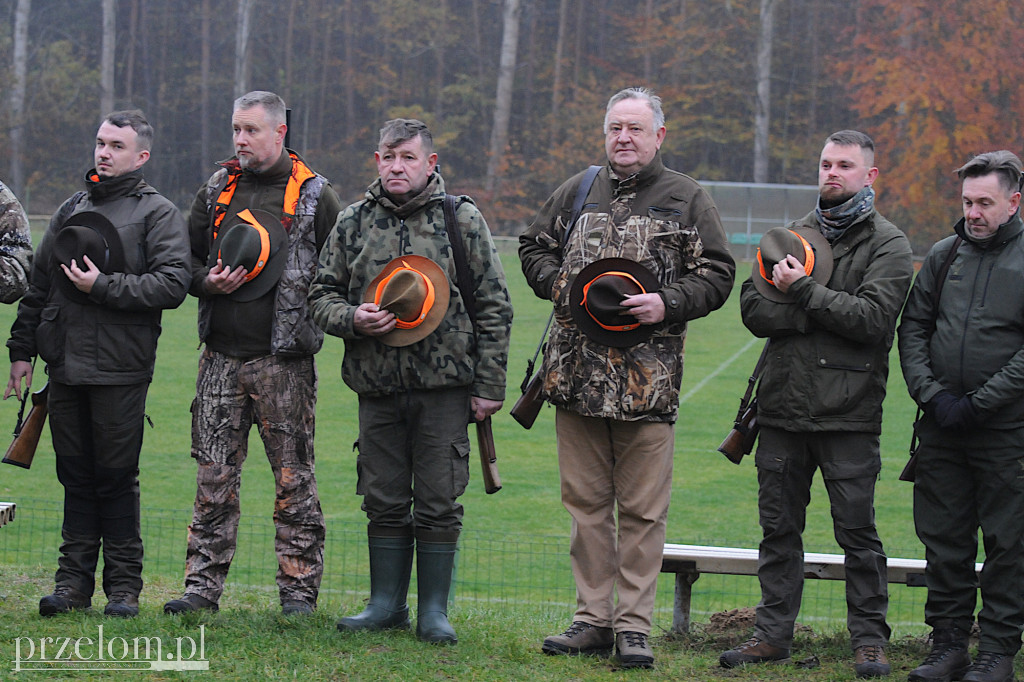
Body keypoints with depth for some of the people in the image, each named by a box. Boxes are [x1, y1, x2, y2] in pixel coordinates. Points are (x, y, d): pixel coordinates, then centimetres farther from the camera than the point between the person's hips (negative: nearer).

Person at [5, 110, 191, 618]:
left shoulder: (157, 214, 1)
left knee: (116, 477, -2)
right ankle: (74, 580, 14)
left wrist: (103, 286, -14)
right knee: (75, 475, 8)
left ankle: (123, 585, 6)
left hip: (120, 370, -5)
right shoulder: (71, 210, 17)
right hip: (65, 366, 5)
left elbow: (172, 285, -12)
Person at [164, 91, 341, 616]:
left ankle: (298, 588, 7)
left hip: (285, 361, -3)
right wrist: (208, 281, -2)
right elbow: (185, 259, 18)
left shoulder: (313, 195, 2)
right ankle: (203, 585, 8)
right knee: (213, 477, 3)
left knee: (294, 479, 0)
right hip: (221, 356, 3)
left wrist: (312, 315, -9)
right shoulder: (216, 192, 12)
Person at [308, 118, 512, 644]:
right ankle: (386, 603, 19)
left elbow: (493, 306, 2)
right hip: (377, 386, 3)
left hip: (445, 386, -3)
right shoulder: (353, 224, 9)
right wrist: (351, 319, -8)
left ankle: (434, 610, 9)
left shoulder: (462, 220, 1)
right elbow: (321, 294, 15)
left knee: (438, 503, 0)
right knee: (384, 502, 8)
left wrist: (488, 385, -3)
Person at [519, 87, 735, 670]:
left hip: (648, 377, -3)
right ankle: (593, 618, 15)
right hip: (578, 374, 3)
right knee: (585, 501, 7)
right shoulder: (578, 192, 14)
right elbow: (535, 246, 24)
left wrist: (668, 303, -13)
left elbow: (717, 274, 3)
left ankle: (634, 624, 5)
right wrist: (558, 285, 4)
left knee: (642, 508, -2)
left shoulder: (688, 199, 5)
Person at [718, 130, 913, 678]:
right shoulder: (794, 236, 14)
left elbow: (873, 317, -14)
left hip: (849, 414, -4)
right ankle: (773, 633, 16)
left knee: (857, 532, 0)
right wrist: (818, 314, -13)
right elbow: (752, 309, 4)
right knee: (778, 529, 9)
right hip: (783, 407, 5)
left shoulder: (887, 245, 1)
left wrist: (803, 291, -16)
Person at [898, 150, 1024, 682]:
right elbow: (913, 329, 10)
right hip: (940, 428, 4)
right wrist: (932, 395, -4)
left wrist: (976, 403, -13)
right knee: (943, 538, 8)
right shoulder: (944, 255, 9)